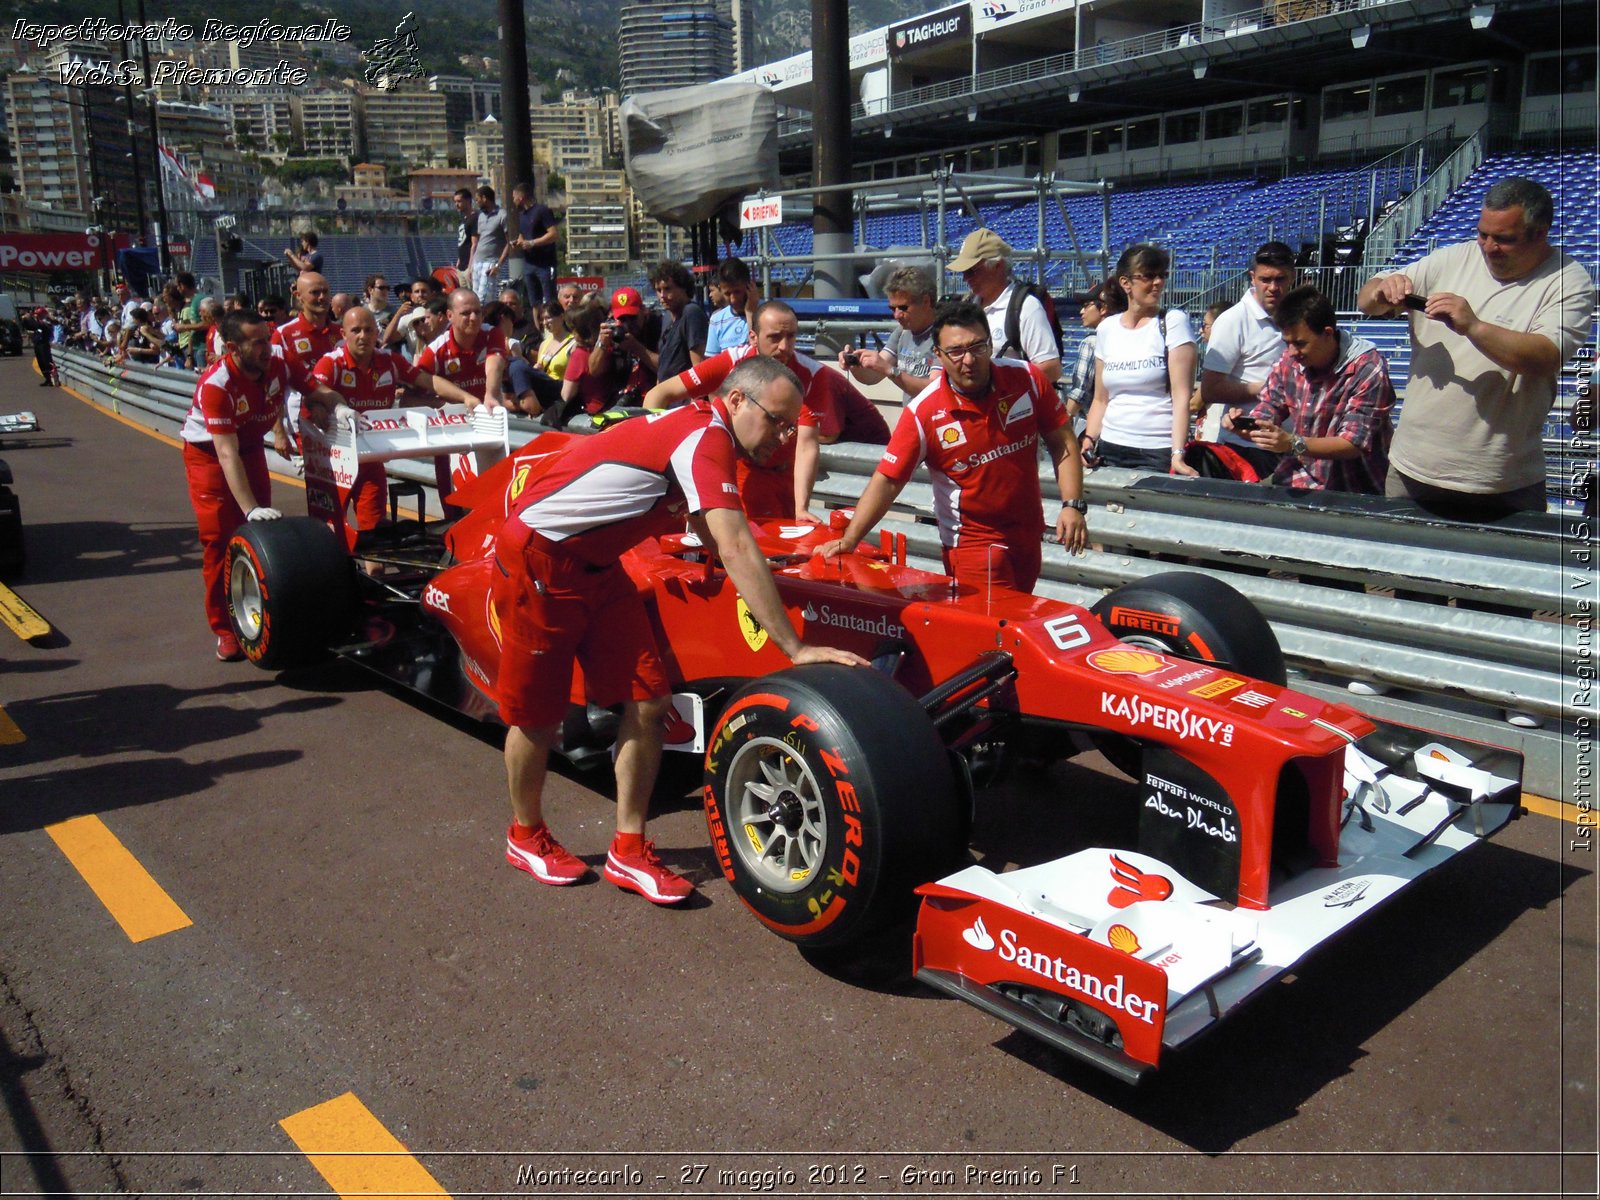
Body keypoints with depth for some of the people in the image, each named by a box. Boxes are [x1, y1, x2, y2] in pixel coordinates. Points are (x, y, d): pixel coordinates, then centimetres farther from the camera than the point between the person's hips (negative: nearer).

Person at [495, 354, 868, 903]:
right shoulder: (705, 435, -22)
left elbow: (717, 539, 26)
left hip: (595, 567, 9)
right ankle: (526, 836, 28)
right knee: (538, 715, 4)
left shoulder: (699, 430, 7)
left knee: (648, 701, -1)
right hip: (536, 561, -9)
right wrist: (796, 649, -30)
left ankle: (628, 851, 9)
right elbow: (736, 551, -30)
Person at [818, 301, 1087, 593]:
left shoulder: (1027, 379, -9)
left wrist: (1073, 505, -10)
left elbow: (1062, 441, 0)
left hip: (1029, 533, 4)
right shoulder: (923, 413, -17)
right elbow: (887, 480, -14)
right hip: (972, 542, -4)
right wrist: (849, 539, -21)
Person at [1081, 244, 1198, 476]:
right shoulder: (1106, 328, 9)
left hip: (1159, 454, -3)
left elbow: (1181, 395, -9)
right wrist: (1088, 441, -4)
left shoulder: (1173, 321, -1)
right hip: (1110, 449, 4)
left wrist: (1177, 455, -19)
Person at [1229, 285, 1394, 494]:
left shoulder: (1367, 369, -14)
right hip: (1297, 481, 5)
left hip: (1352, 490, -5)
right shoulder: (1288, 361, 2)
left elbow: (1353, 445, -20)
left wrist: (1292, 443, -35)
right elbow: (1265, 414, 9)